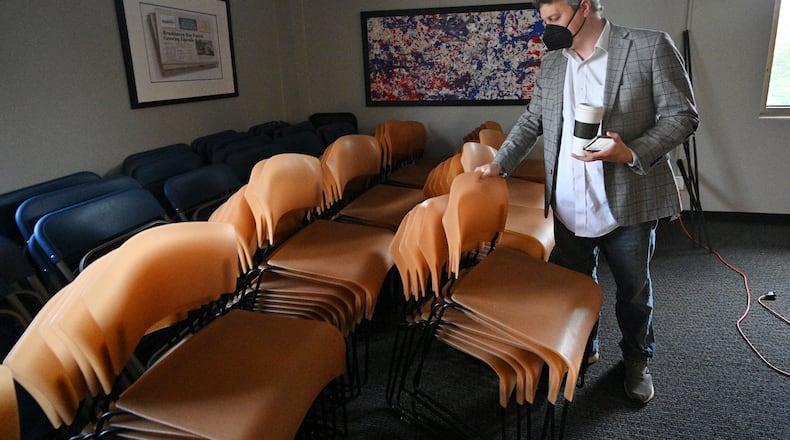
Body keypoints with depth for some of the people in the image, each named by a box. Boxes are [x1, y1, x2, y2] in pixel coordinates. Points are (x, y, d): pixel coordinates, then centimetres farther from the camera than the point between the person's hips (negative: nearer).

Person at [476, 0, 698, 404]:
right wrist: (500, 163, 4)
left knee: (634, 290, 15)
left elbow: (683, 115, -9)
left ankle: (637, 358, 40)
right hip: (569, 209, 4)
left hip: (628, 204, -4)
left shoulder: (651, 47, -8)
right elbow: (531, 121, 15)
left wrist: (632, 153, -24)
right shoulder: (551, 63, 7)